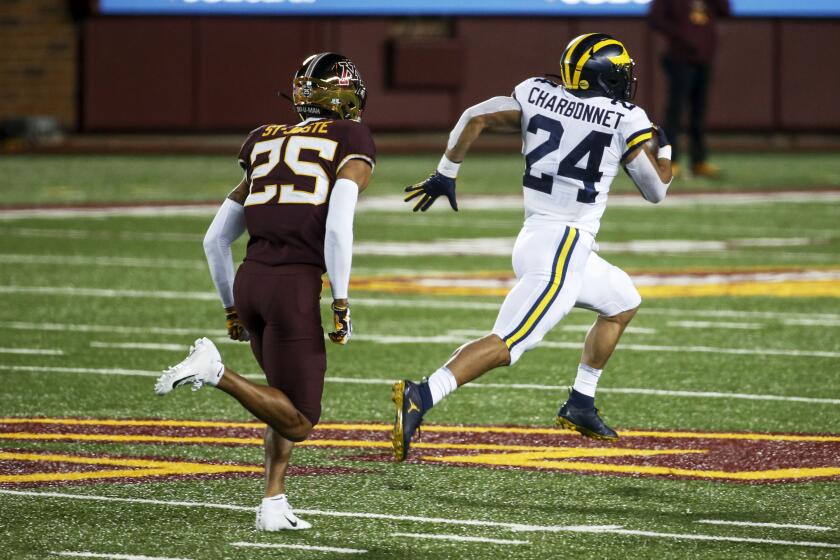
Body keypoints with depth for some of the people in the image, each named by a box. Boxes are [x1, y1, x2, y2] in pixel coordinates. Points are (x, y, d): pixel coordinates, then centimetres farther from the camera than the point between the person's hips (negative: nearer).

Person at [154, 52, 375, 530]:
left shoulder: (267, 146, 22)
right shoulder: (352, 143, 5)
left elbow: (215, 240, 21)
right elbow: (338, 226, -12)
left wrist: (232, 308, 31)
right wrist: (342, 304, -7)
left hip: (249, 279, 7)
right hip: (296, 286, -7)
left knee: (290, 405, 24)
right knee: (300, 423, 1)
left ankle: (274, 504, 13)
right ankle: (215, 372, -16)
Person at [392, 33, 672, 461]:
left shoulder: (538, 96, 8)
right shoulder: (625, 122, -4)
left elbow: (475, 118, 4)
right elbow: (656, 190, 5)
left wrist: (446, 174, 15)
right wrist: (663, 148, 24)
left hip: (532, 241, 7)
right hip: (563, 249, -7)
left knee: (623, 302, 28)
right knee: (506, 345, -14)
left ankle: (580, 405, 28)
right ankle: (421, 397, -32)